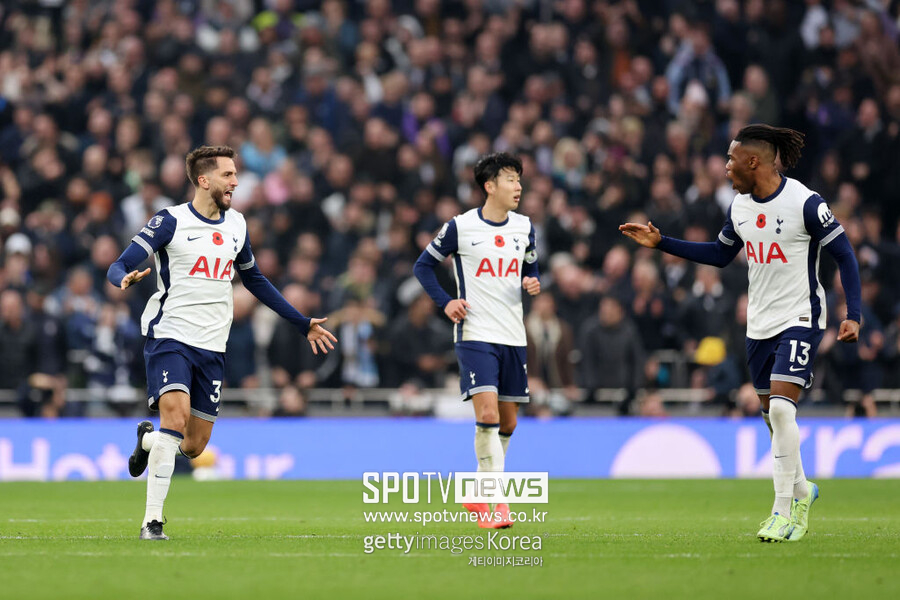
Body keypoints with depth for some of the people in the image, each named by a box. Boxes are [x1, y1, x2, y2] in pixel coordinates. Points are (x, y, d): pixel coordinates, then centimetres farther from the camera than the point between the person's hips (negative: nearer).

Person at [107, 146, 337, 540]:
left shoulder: (236, 225, 12)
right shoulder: (170, 222, -5)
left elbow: (254, 280, 27)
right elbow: (118, 267, -9)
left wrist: (303, 324, 27)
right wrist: (125, 278, -35)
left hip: (212, 347, 5)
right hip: (170, 337, -5)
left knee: (193, 446, 3)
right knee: (176, 415, -25)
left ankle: (148, 440, 38)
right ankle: (152, 519, -19)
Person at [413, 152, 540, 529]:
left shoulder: (524, 227, 9)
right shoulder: (460, 227, -4)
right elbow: (423, 265, 6)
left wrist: (533, 283, -1)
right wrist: (445, 302, -6)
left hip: (513, 337, 5)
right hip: (475, 335, -5)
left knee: (507, 421, 8)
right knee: (487, 413, -19)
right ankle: (497, 502, -18)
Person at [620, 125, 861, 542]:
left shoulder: (805, 203, -15)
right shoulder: (740, 206, 5)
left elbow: (844, 255, -10)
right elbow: (720, 254, 21)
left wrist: (853, 316, -16)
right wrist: (660, 242, 16)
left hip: (800, 320, -7)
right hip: (759, 325, 7)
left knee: (780, 409, -19)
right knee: (773, 415, 12)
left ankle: (783, 510, -15)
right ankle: (801, 490, 34)